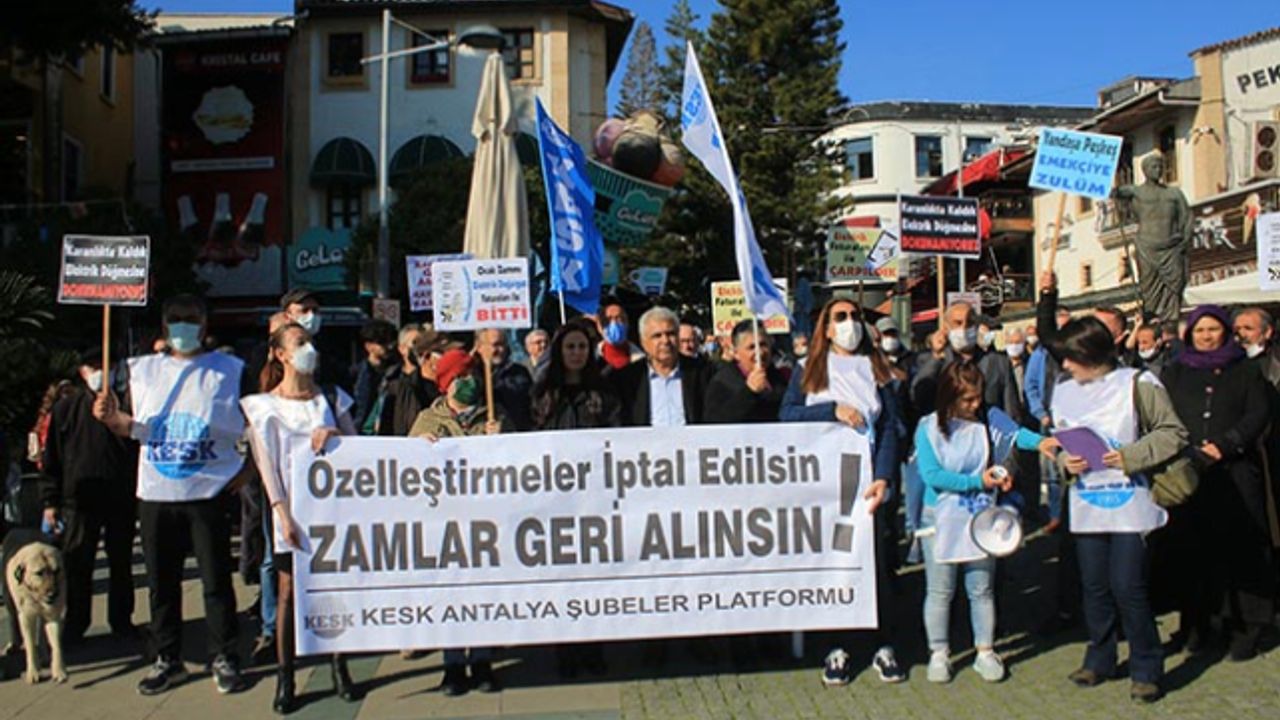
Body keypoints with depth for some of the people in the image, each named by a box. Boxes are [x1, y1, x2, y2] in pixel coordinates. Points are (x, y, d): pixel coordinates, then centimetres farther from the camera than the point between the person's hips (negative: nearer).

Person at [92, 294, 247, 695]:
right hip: (156, 494, 4)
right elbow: (136, 429, 15)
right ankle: (167, 659, 24)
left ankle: (224, 659, 13)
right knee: (161, 582, 11)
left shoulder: (228, 371, 1)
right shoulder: (145, 370, 11)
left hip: (209, 493, -3)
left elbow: (251, 427, 2)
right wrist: (113, 417, -4)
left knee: (216, 580, 1)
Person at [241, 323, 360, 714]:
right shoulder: (263, 406, 3)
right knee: (289, 592, 0)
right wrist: (283, 515, -12)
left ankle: (339, 668, 17)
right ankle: (285, 679, 9)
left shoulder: (331, 398, 11)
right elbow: (267, 465, -3)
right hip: (292, 507, -2)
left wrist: (334, 433, -14)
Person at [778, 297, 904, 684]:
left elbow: (891, 426, 2)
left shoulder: (876, 368, 9)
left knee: (877, 560, 1)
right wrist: (834, 409, -14)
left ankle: (885, 647, 13)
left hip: (868, 479, 0)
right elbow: (786, 413, -3)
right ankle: (836, 648, 14)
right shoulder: (809, 369, 9)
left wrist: (883, 478, -10)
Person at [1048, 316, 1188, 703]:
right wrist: (1064, 460, -6)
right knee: (1094, 586, 11)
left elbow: (1174, 433, -5)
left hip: (1130, 506, -5)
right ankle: (1100, 657, 28)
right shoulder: (1063, 392, 7)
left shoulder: (1137, 384, -7)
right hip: (1086, 506, 5)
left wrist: (1131, 456, -16)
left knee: (1128, 587, -4)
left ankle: (1146, 668, 12)